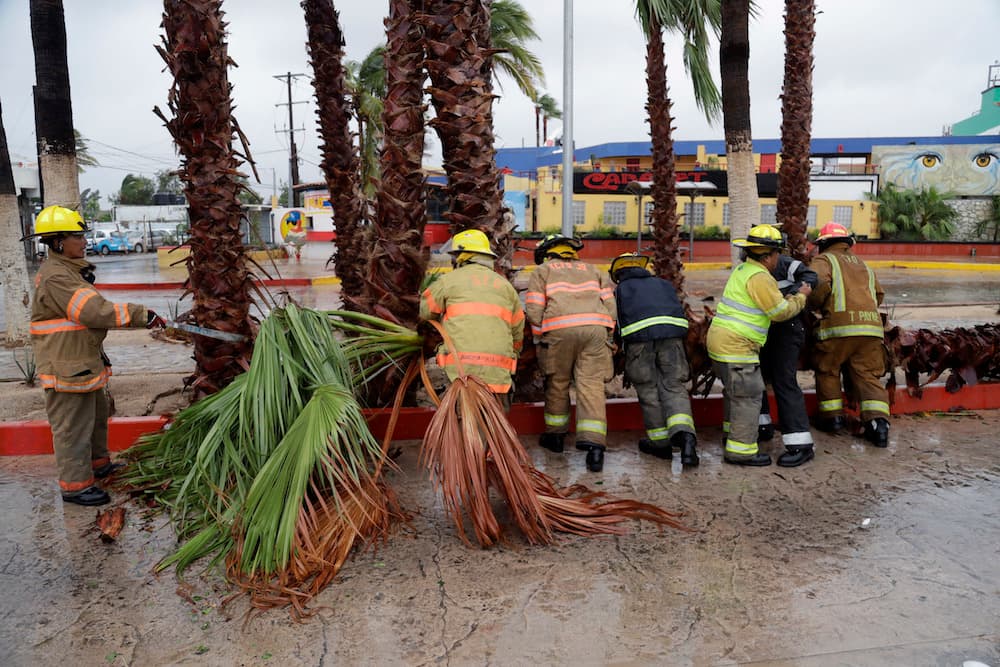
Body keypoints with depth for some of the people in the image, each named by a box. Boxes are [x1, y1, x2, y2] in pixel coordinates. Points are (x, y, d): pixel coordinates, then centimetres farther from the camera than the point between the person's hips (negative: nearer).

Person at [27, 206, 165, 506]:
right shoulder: (55, 278, -21)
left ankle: (98, 464, 39)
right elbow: (97, 311, -29)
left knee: (97, 414, 23)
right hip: (67, 366, -11)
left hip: (85, 362, 11)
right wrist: (142, 315, -27)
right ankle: (75, 484, 8)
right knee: (73, 425, -1)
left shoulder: (72, 270, 13)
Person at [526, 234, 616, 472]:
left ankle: (555, 435, 28)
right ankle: (594, 446, -11)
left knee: (557, 384, 13)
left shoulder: (542, 271, 17)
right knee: (591, 386, -1)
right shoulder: (592, 270, 28)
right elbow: (610, 306, 17)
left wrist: (540, 339, 16)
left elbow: (534, 311, 5)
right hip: (596, 328, 2)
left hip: (559, 329, -2)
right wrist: (606, 335, 22)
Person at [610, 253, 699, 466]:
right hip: (673, 334, 3)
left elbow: (618, 322, 17)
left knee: (649, 391, 8)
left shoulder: (621, 289, 22)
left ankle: (661, 442, 16)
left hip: (639, 336, -2)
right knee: (673, 387, 5)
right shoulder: (663, 284, 32)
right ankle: (685, 435, -15)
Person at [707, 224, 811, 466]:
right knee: (748, 395, -5)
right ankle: (740, 450, -1)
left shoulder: (742, 270, 15)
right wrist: (801, 297, 5)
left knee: (735, 390, 24)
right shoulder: (760, 278, -15)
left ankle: (733, 431, 38)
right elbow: (781, 312, -11)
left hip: (720, 340, 10)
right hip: (736, 345, -10)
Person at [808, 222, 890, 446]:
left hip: (840, 325, -5)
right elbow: (878, 295, 22)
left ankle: (832, 416, 18)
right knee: (868, 376, 6)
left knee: (827, 370, 14)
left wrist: (815, 305, 5)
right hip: (871, 326, 5)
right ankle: (878, 422, -6)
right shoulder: (863, 265, 27)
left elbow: (820, 284, -11)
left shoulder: (824, 260, 8)